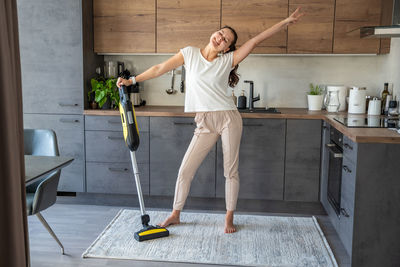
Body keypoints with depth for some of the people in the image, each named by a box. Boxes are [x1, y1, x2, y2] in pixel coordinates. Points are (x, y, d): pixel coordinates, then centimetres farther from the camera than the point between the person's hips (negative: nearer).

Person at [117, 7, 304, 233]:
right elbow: (160, 69, 7)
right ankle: (176, 214, 22)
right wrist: (132, 80, 5)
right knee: (185, 170, 3)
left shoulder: (227, 61, 1)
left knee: (231, 171, 5)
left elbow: (256, 40, -3)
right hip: (205, 124, 2)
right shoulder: (190, 53, 5)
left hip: (228, 119, -1)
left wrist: (285, 22, -5)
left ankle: (229, 217, 22)